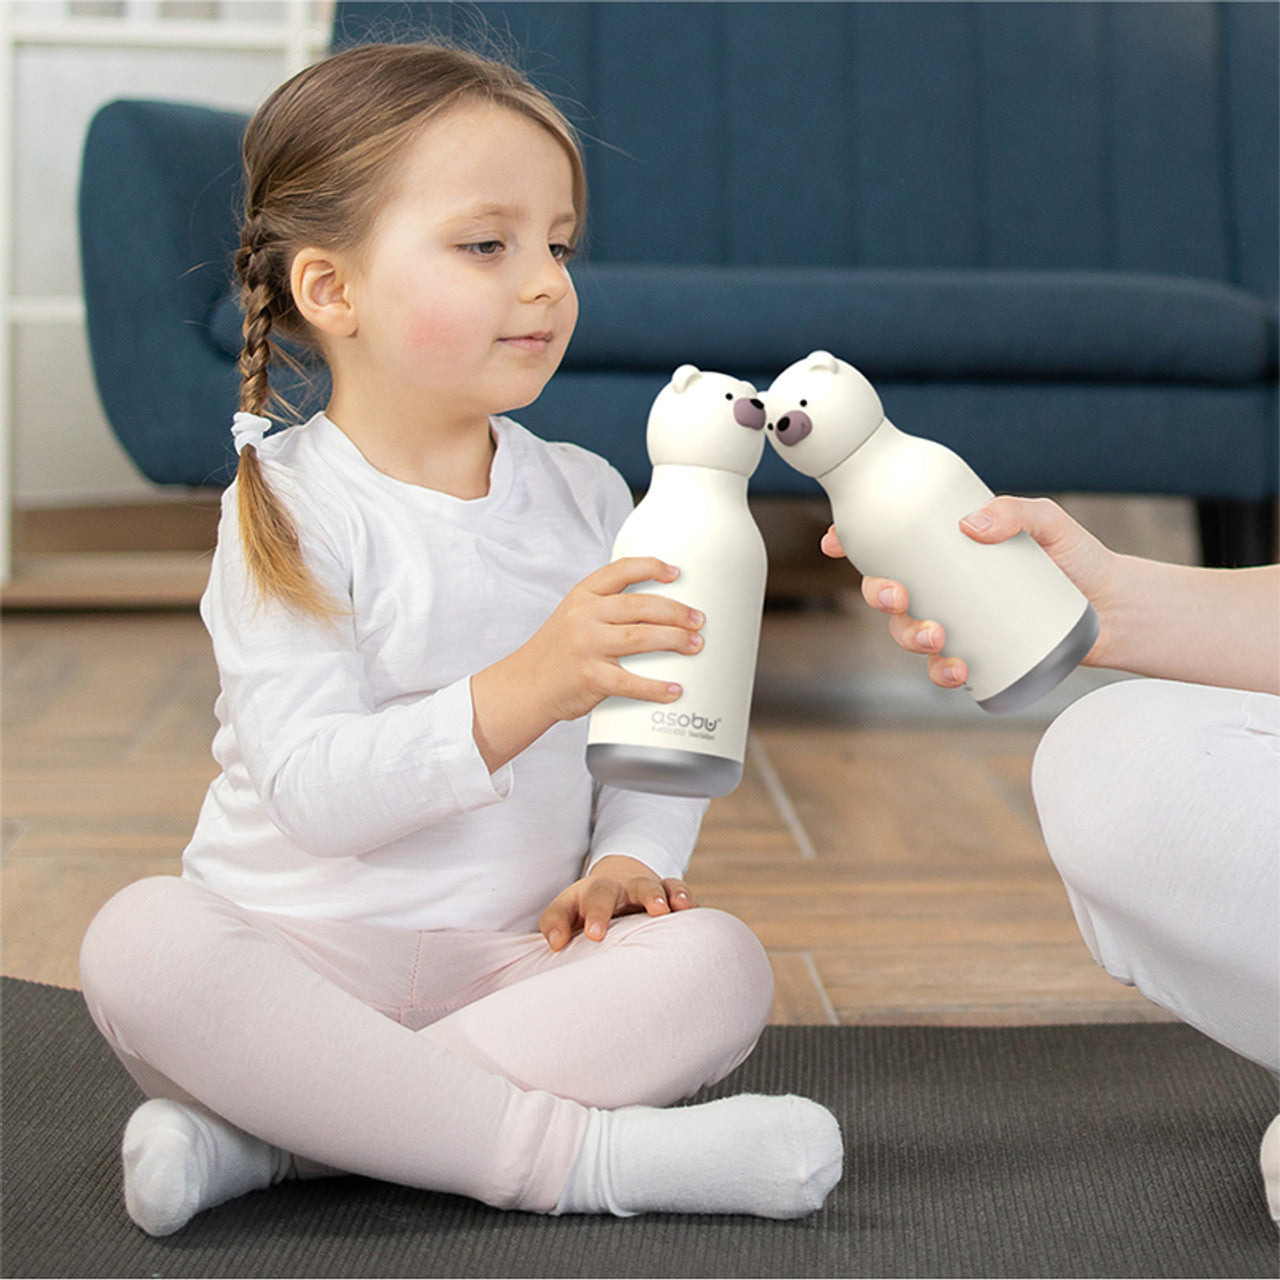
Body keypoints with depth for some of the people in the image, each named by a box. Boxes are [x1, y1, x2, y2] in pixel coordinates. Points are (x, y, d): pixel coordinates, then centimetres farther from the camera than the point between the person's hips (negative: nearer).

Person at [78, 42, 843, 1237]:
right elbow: (313, 789, -21)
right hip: (304, 947, -3)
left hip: (516, 957, 4)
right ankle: (571, 1150, -33)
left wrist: (630, 857, -9)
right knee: (140, 940, -33)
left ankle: (270, 1131, -26)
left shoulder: (587, 495, 8)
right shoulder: (289, 510, -9)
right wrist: (526, 689, -34)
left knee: (715, 962, -24)